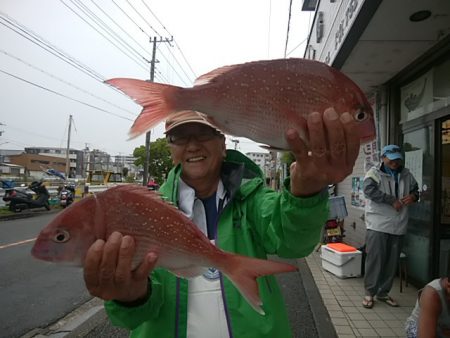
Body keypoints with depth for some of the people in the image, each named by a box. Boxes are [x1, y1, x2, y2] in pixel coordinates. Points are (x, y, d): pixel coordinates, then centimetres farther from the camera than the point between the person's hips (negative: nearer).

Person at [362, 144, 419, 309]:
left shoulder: (406, 175, 13)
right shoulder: (374, 173, -5)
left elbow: (415, 189, 25)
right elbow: (369, 190, -20)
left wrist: (413, 196, 1)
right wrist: (393, 201, -19)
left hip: (398, 226, 6)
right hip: (378, 225, -6)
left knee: (392, 261, 12)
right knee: (375, 259, -4)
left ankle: (383, 292, 27)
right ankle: (370, 293, 10)